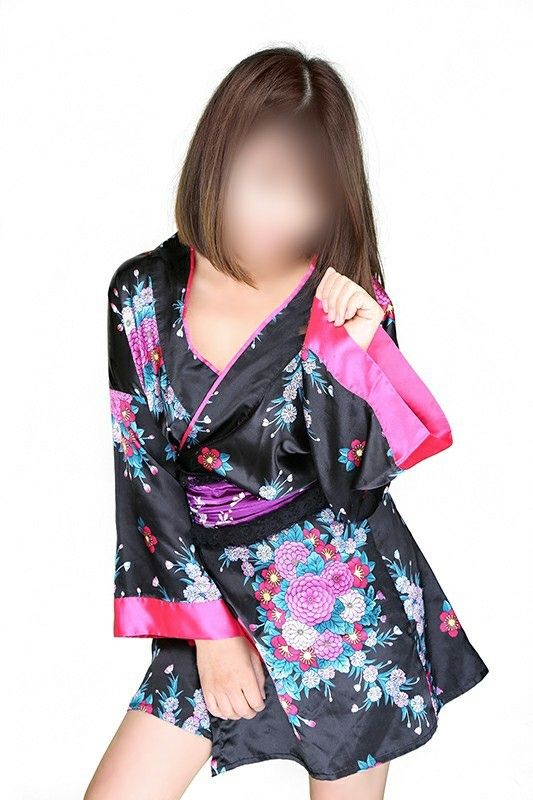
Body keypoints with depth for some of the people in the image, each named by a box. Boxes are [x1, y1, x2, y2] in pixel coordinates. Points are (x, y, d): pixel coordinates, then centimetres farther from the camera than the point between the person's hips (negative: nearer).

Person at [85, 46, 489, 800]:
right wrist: (210, 627, -3)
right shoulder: (144, 292, -6)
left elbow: (355, 484, -12)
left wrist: (352, 352, -26)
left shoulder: (346, 300, -9)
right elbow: (143, 477, -3)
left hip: (347, 596, -1)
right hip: (211, 593, 2)